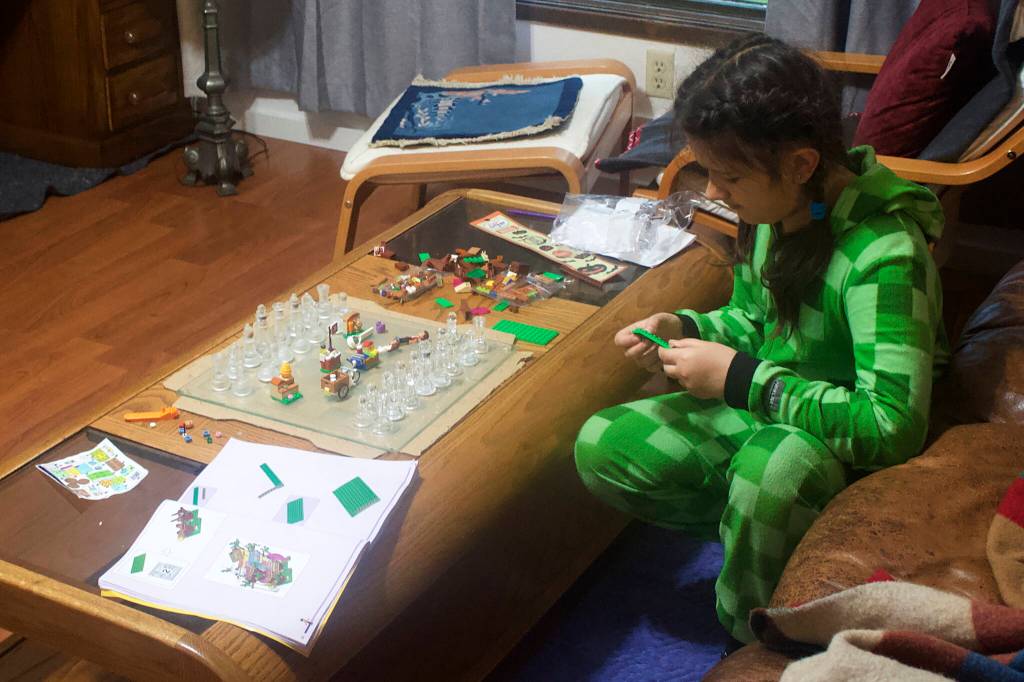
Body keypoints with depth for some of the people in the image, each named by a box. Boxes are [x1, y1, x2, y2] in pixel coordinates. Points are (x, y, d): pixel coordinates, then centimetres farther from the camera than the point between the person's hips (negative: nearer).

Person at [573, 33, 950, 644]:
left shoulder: (884, 256, -30)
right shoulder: (774, 211, -6)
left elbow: (893, 426, -37)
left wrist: (741, 380, -30)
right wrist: (685, 329, -9)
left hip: (840, 447, -8)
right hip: (763, 412, 8)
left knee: (770, 466, -41)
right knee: (601, 448, -4)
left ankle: (752, 644, -14)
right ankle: (770, 524, -2)